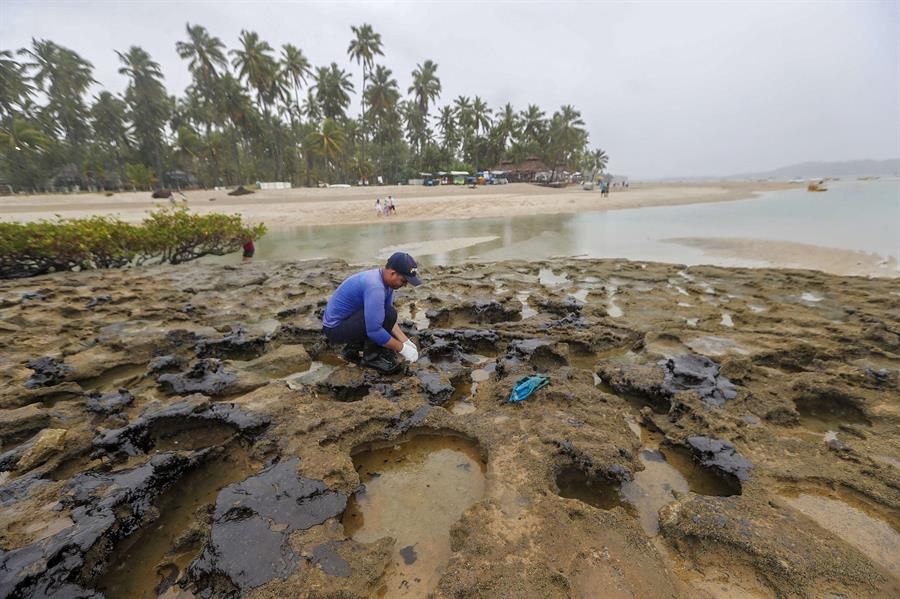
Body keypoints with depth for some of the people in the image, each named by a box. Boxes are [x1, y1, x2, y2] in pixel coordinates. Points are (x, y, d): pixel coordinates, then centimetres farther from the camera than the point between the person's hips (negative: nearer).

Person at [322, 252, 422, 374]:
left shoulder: (385, 280, 0)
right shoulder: (375, 286, -30)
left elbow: (389, 320, 8)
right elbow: (374, 331, -31)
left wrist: (406, 341, 0)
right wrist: (402, 348, -20)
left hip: (346, 320, 10)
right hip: (335, 329, -10)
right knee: (388, 316, -25)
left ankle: (354, 346, 14)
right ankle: (372, 356, -7)